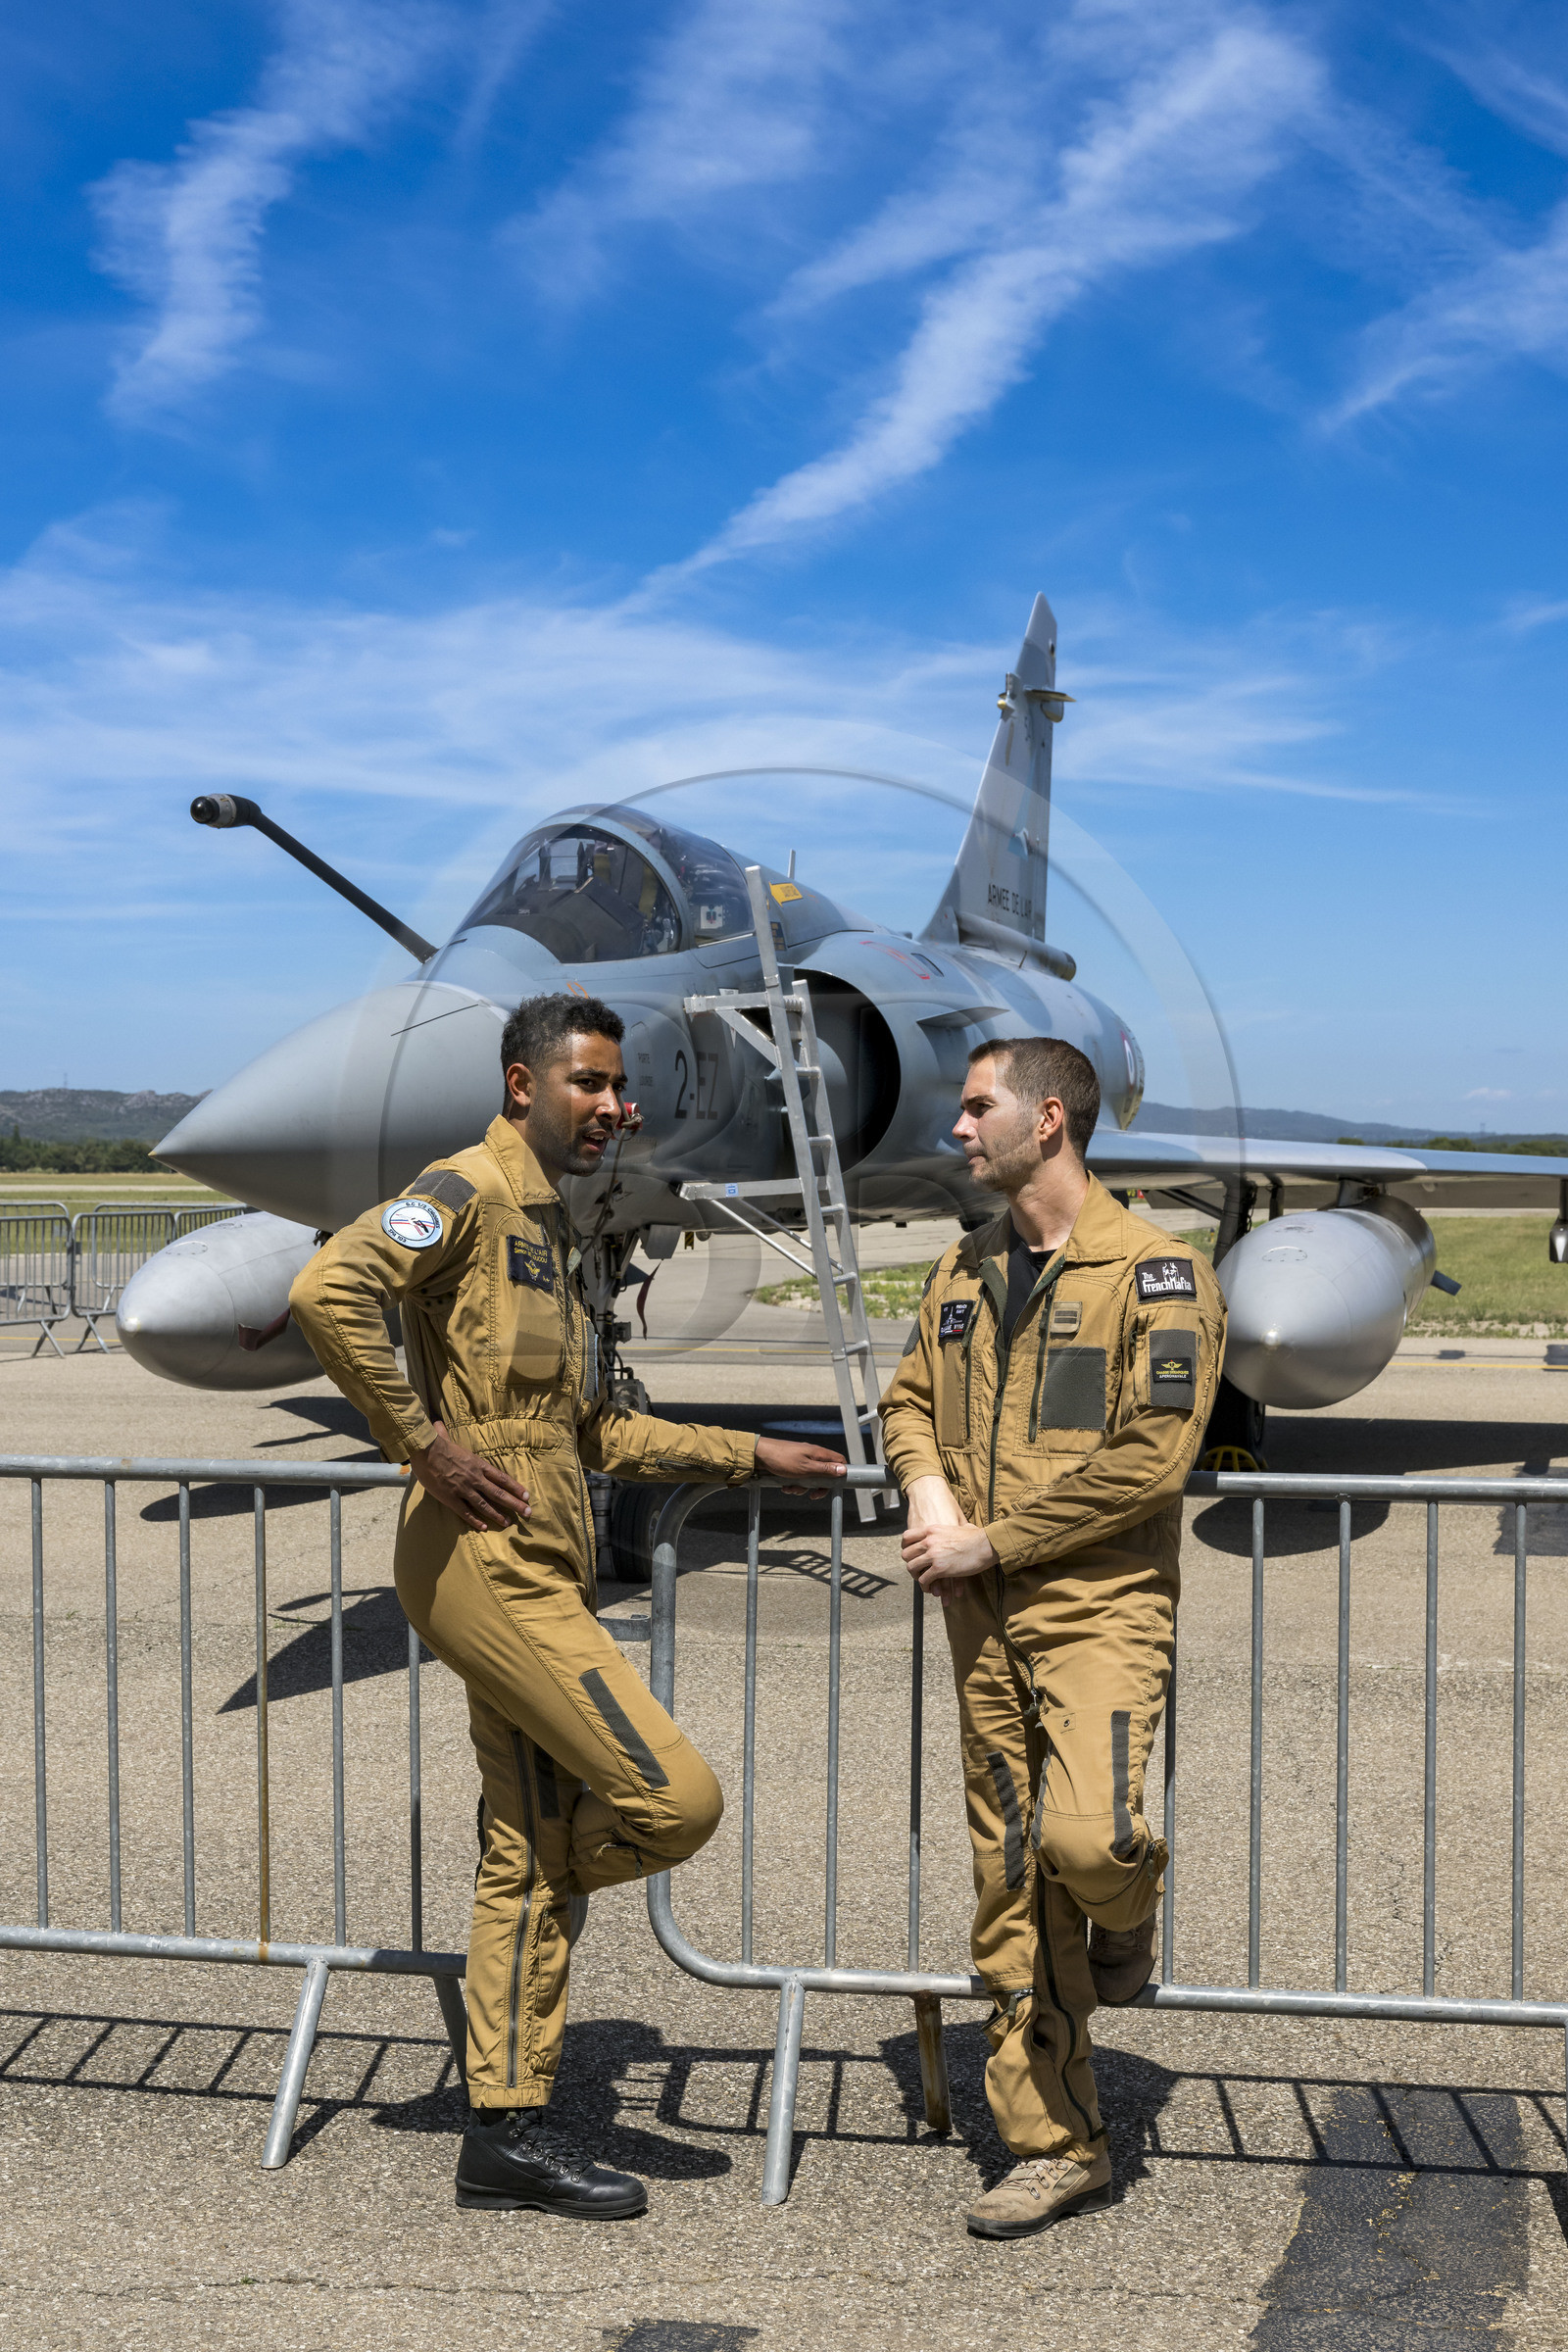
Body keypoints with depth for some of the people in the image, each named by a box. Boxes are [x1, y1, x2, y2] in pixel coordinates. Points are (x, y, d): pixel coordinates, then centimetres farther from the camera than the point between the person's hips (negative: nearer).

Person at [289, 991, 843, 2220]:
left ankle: (508, 2132, 22)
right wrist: (423, 1440, -21)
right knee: (676, 1798, -11)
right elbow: (329, 1289, -26)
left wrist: (752, 1453, 21)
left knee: (527, 1860, 12)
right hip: (485, 1563, -9)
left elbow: (599, 1432, 25)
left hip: (544, 1575, 9)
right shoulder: (467, 1193, -8)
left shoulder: (555, 1231, 20)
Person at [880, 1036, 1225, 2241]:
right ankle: (1057, 2149, 22)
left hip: (1100, 1601, -6)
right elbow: (910, 1398, 19)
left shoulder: (1155, 1270, -8)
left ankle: (1129, 1910, 14)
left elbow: (1150, 1459, -16)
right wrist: (929, 1497, -4)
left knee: (1086, 1837, -24)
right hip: (985, 1617, 6)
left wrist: (988, 1541, -14)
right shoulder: (963, 1272, 13)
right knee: (1011, 1888, 8)